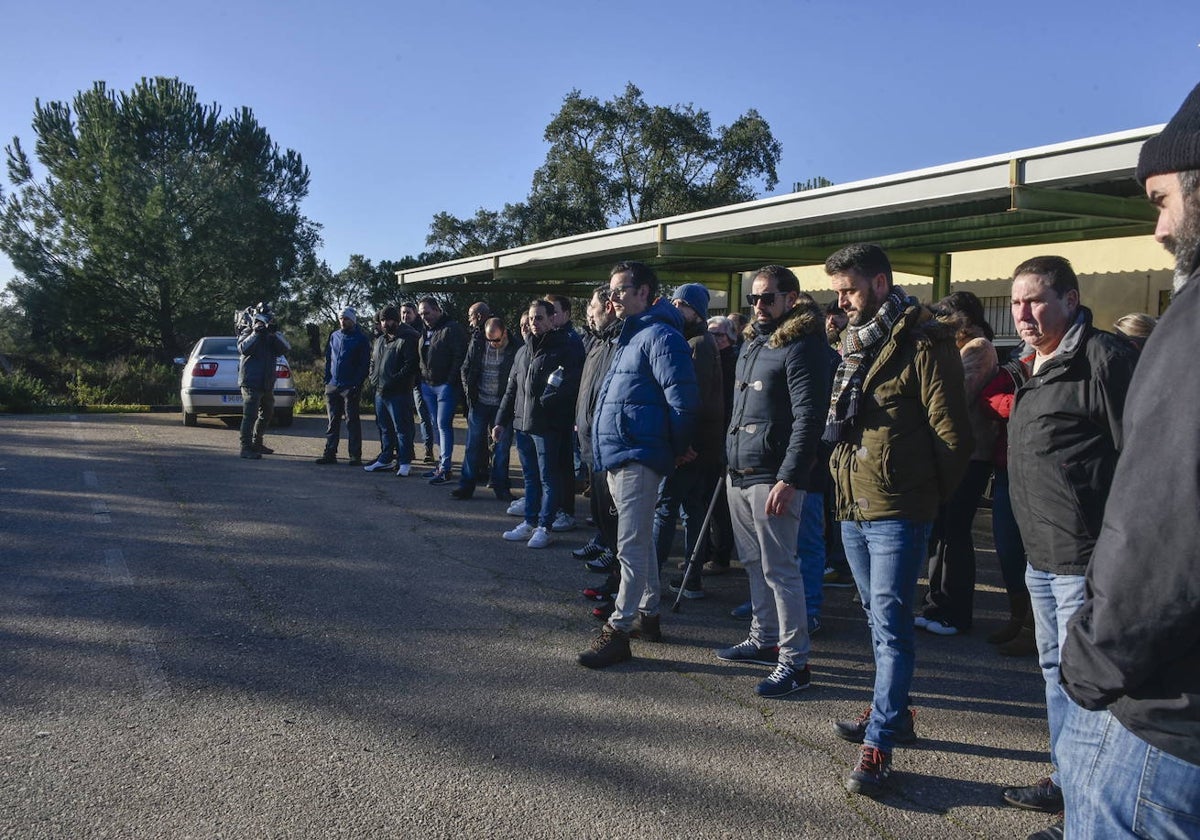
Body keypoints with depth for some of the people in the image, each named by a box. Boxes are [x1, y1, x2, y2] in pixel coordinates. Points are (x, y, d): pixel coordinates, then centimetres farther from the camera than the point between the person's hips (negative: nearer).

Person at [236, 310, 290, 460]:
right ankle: (246, 448, -12)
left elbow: (286, 347, -5)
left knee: (267, 414, 18)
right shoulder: (247, 334, 0)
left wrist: (274, 333, -18)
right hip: (251, 382, -7)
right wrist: (255, 333, -24)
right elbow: (243, 349, -20)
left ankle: (257, 444, 32)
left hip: (268, 384, 7)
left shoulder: (271, 337, 11)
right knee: (250, 415, -12)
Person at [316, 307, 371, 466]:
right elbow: (328, 359, 17)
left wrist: (357, 383, -16)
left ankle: (355, 455, 1)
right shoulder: (334, 336, 13)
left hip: (350, 387, -5)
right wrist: (327, 380, 6)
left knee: (352, 421, -2)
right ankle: (330, 453, 12)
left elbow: (365, 364, -7)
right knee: (333, 421, 8)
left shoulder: (361, 338, -2)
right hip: (333, 386, 5)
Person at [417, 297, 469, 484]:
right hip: (427, 385, 8)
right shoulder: (426, 331, 16)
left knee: (444, 425, -10)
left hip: (446, 385, -8)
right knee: (437, 425, 12)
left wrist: (451, 381, -17)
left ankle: (445, 470, -9)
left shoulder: (453, 329, -9)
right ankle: (441, 463, 18)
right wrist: (421, 380, 14)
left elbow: (459, 356, -14)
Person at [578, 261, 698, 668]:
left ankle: (618, 630, -1)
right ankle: (649, 615, 30)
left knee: (632, 546, -6)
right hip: (618, 455, 11)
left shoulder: (661, 336, -14)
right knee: (640, 540, 18)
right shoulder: (631, 336, 17)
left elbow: (683, 401, -20)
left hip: (637, 457, -11)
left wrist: (675, 448, -9)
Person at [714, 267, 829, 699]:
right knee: (754, 563, 17)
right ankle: (764, 638, 30)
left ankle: (794, 661, 1)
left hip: (773, 478, -9)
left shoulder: (802, 347, -11)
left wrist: (789, 478, -23)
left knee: (779, 568, -6)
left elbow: (808, 419, -18)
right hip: (739, 473, 9)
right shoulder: (752, 343, 17)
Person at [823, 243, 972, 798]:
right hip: (852, 505, 9)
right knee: (879, 618, 18)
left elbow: (951, 430, -13)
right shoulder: (854, 343, 14)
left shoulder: (921, 342, -12)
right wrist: (843, 480, 15)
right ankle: (893, 713, 31)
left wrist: (930, 497, -6)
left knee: (890, 624, -5)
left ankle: (879, 742, 1)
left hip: (896, 511, -9)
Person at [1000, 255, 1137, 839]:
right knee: (1055, 668, 20)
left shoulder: (1103, 358, -15)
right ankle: (1065, 778, 35)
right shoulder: (1038, 366, 15)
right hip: (1042, 553, 10)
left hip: (1083, 558, -10)